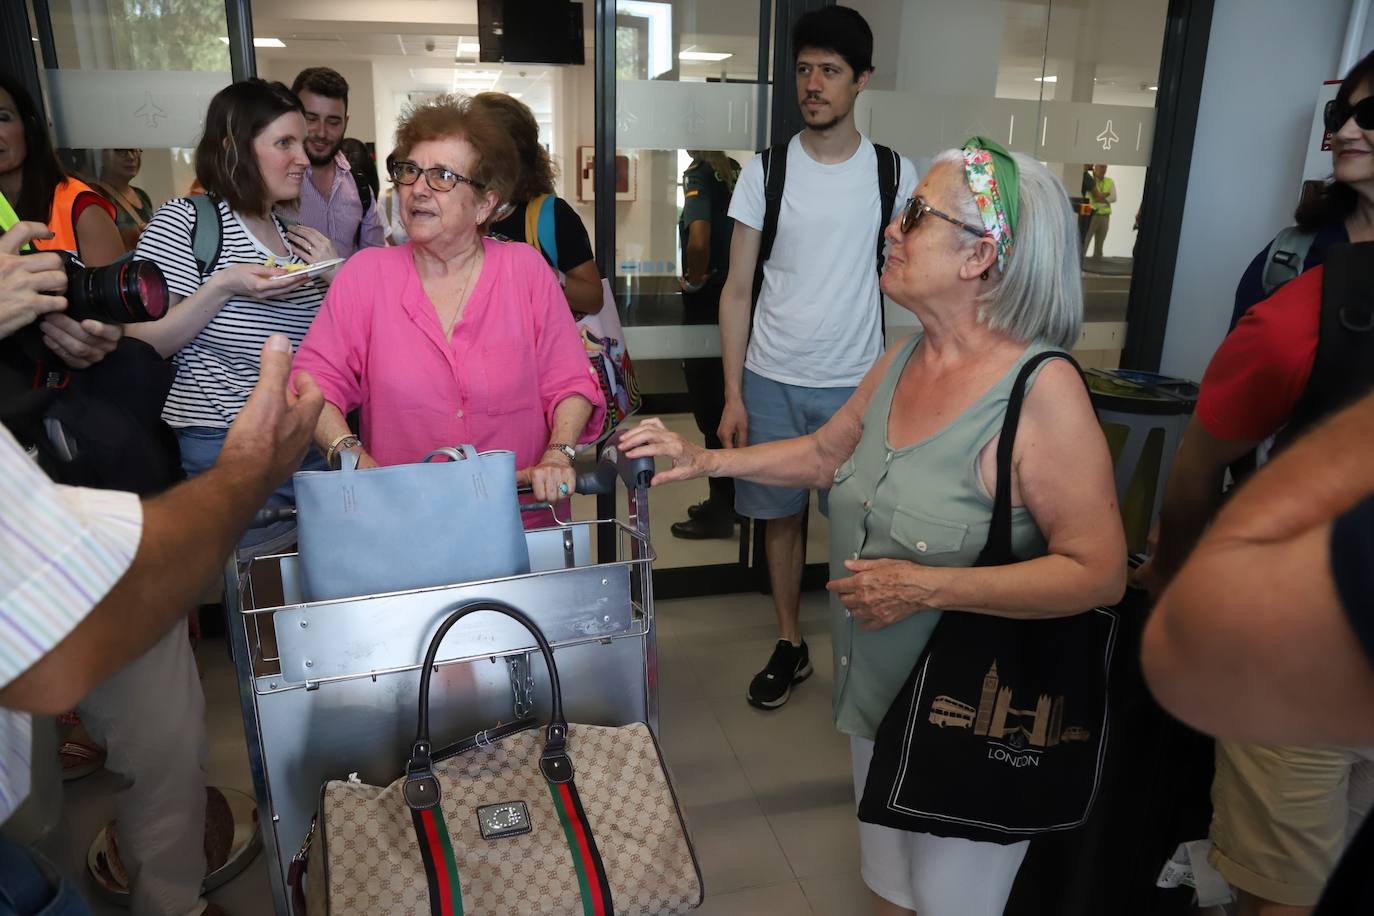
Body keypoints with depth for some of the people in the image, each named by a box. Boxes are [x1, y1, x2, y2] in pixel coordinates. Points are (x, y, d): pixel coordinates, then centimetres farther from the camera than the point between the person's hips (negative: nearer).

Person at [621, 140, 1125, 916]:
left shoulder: (1043, 390, -24)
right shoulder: (903, 359, -1)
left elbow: (1100, 573, -23)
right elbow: (826, 453, 13)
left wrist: (928, 586, -26)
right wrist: (701, 460, 5)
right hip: (877, 696, 7)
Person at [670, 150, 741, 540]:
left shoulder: (700, 175, -14)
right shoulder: (735, 172, 9)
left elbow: (699, 240, -28)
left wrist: (694, 281, -12)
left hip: (707, 303, -8)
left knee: (710, 406, 0)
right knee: (725, 404, 16)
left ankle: (720, 511, 9)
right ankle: (726, 500, 27)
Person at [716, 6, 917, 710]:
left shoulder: (895, 175, 0)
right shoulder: (765, 172, 0)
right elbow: (738, 290, 0)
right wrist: (733, 396, -5)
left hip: (858, 386, 0)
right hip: (772, 382, 1)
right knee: (781, 515, 10)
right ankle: (789, 646, 28)